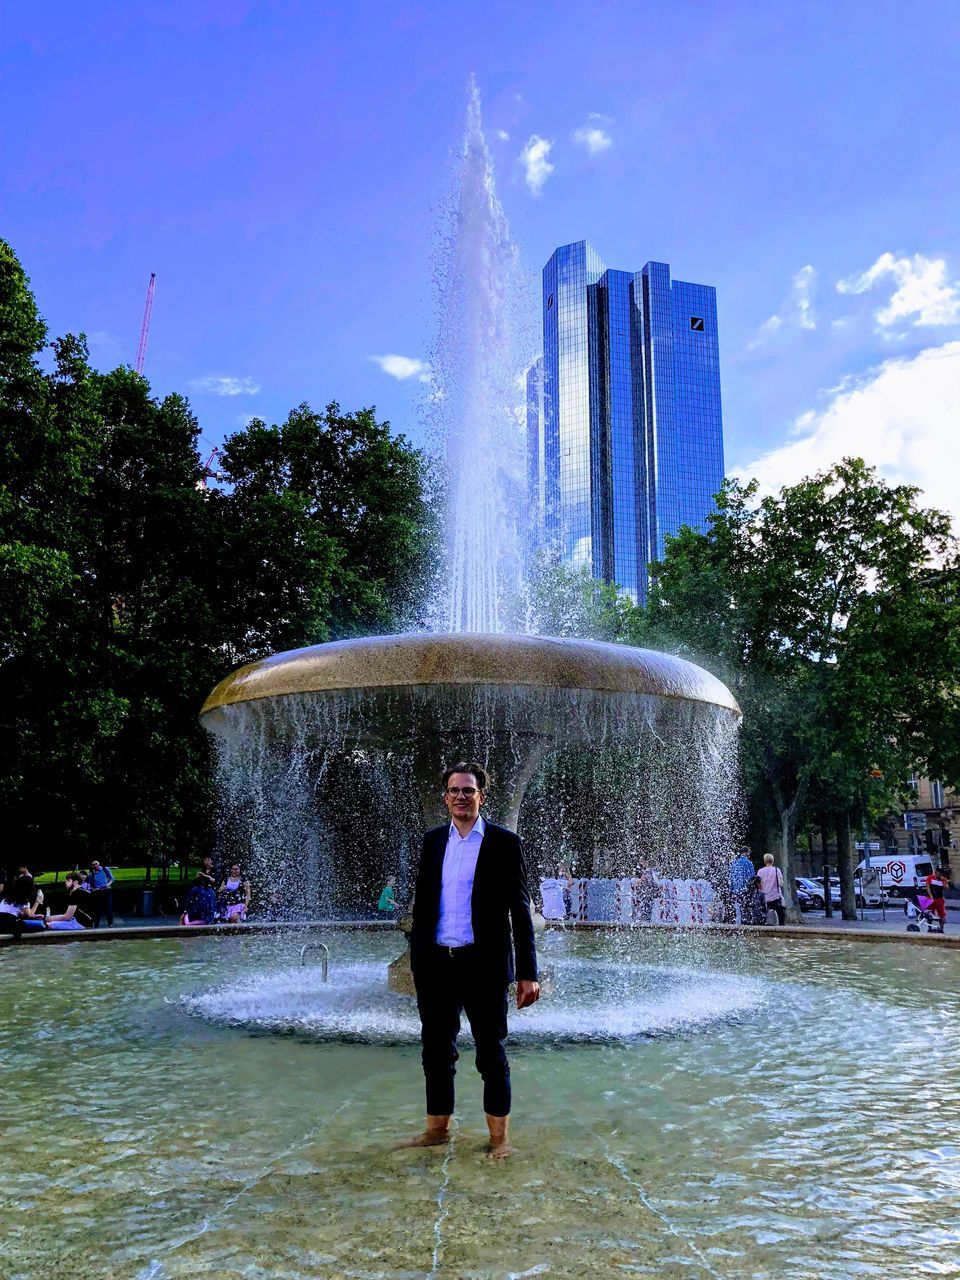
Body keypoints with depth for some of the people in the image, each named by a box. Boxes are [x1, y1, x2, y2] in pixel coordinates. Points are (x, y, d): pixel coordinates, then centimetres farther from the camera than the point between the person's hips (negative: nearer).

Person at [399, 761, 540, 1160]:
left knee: (492, 1052, 7)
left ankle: (499, 1137, 21)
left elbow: (520, 910, -4)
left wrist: (527, 973, -7)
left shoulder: (504, 842, -4)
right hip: (435, 963, 4)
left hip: (483, 963, -4)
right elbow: (422, 902, 13)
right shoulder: (433, 841, 8)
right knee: (436, 1051, 14)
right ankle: (437, 1128, 29)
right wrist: (416, 956, 9)